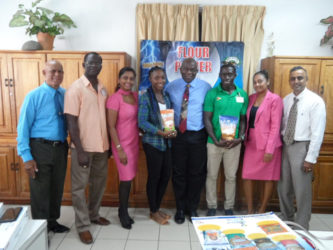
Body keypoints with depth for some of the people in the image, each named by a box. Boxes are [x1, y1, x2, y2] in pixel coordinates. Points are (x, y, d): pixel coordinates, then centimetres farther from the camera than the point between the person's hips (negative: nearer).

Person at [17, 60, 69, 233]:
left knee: (57, 188, 17)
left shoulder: (65, 95, 3)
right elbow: (23, 126, -10)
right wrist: (26, 156, -14)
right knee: (40, 191, 8)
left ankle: (53, 222, 38)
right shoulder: (34, 96, -8)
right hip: (40, 148, -4)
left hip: (61, 148, 4)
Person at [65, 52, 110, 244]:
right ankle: (83, 225, 20)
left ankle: (94, 215, 37)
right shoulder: (76, 88, -9)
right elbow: (71, 122, -13)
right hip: (83, 147, -6)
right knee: (80, 186, 6)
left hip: (101, 146, 6)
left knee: (99, 183, 17)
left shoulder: (103, 89, 9)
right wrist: (80, 150, -17)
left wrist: (108, 144, 12)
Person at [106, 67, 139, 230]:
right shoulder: (115, 99, -13)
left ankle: (123, 211, 30)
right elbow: (111, 126, -14)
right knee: (126, 178, 1)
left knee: (129, 178, 12)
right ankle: (123, 213, 24)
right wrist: (119, 149, -16)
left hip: (134, 142, 6)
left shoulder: (135, 96, 6)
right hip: (122, 143, -6)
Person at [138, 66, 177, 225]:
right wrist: (161, 132, -23)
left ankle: (157, 207, 30)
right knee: (154, 176, 4)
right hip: (152, 142, -6)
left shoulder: (166, 97, 12)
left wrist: (174, 130, -7)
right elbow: (142, 122, -16)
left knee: (166, 176, 11)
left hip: (167, 142, 6)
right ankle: (153, 212, 22)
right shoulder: (145, 98, -9)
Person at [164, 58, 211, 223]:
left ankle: (193, 208, 30)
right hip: (177, 135, 1)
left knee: (197, 173, 9)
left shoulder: (205, 87, 0)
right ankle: (180, 208, 28)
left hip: (198, 136, 0)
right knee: (178, 173, 9)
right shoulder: (171, 87, 4)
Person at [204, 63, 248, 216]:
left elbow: (243, 119, 6)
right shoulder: (212, 93, -4)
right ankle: (211, 206, 26)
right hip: (215, 141, -1)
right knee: (212, 175, 9)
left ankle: (229, 207, 29)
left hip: (234, 142, 2)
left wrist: (240, 138, -9)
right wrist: (216, 140, -15)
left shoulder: (242, 95, 3)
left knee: (231, 176, 12)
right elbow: (207, 119, -6)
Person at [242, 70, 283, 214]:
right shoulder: (251, 98, 10)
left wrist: (270, 149, -15)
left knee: (268, 177, 7)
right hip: (251, 144, 5)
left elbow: (275, 126, -11)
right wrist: (245, 140, 4)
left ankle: (262, 210, 23)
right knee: (247, 176, 5)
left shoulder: (275, 99, -6)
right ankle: (250, 210, 20)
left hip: (267, 145, -5)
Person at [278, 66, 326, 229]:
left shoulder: (315, 101, -9)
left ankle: (301, 228, 22)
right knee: (284, 188, 15)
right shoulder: (286, 100, 8)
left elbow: (317, 133, -13)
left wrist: (311, 158, -15)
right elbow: (282, 125, 9)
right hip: (286, 146, 6)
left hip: (302, 148, -6)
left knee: (302, 191, 3)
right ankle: (286, 221, 35)